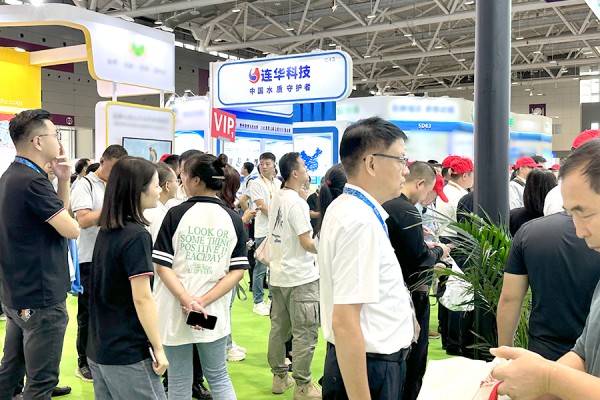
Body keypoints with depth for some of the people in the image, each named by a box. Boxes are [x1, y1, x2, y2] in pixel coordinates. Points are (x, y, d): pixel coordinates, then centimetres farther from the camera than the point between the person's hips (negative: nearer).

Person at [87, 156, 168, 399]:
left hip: (98, 349, 8)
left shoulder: (107, 231, 7)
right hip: (127, 354, -8)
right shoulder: (136, 235, -18)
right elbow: (142, 299, -20)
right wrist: (158, 349, -14)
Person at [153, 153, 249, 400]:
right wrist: (204, 301, -10)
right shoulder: (233, 219, -1)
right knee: (218, 377, 19)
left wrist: (188, 301, -17)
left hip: (175, 311, -2)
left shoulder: (176, 214, -7)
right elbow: (238, 270, -5)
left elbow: (162, 265, -12)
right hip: (213, 312, 2)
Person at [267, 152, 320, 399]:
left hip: (278, 274, 9)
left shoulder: (276, 199, 8)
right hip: (300, 277, -9)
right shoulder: (297, 203, -18)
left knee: (279, 327, 15)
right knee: (305, 333, -1)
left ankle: (279, 377, 26)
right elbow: (307, 243, -19)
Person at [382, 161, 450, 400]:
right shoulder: (407, 211, -21)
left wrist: (425, 246, 13)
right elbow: (420, 260, -19)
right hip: (411, 293, -9)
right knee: (414, 356, 5)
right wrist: (439, 251, -1)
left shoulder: (384, 205, 6)